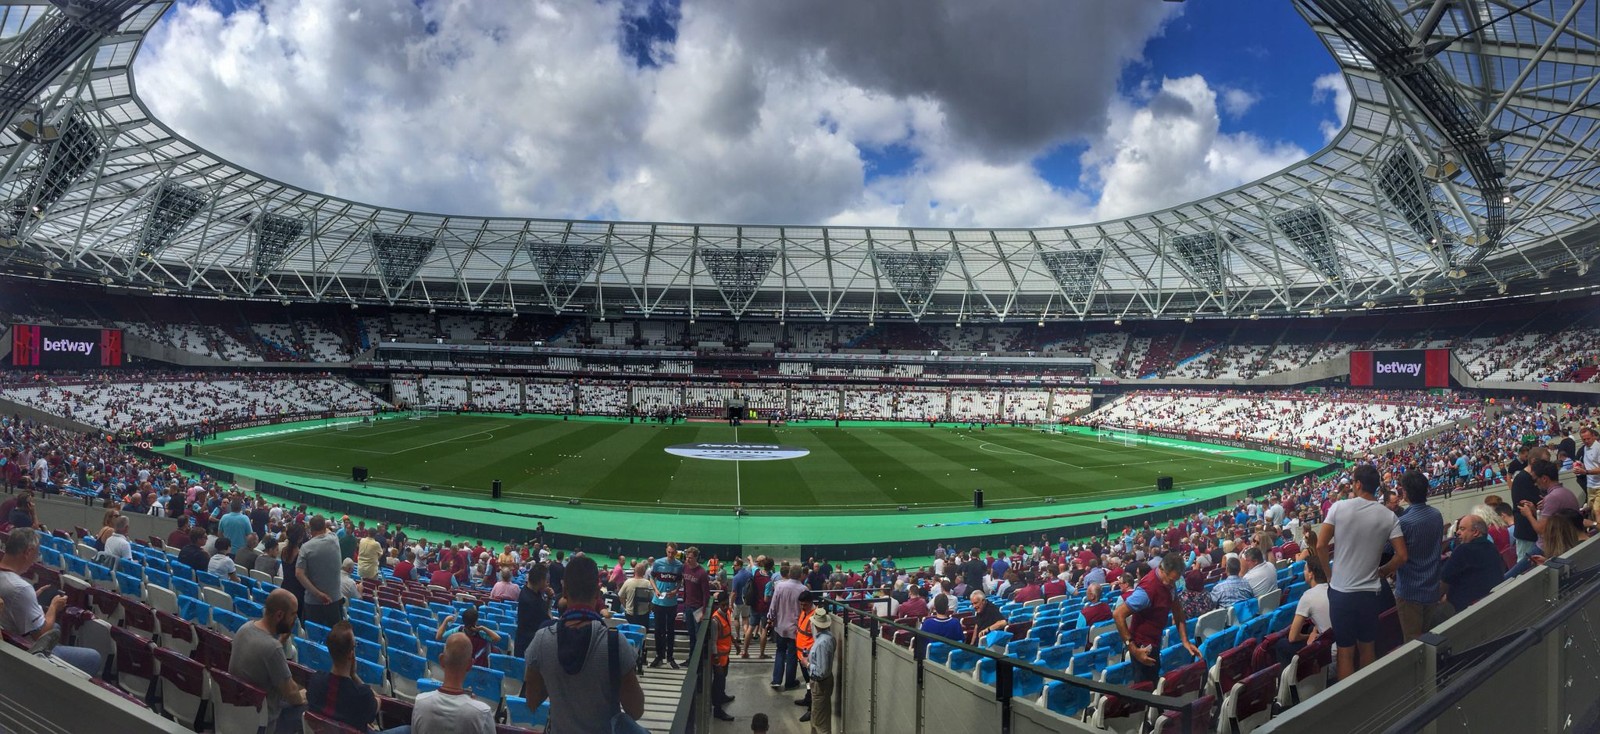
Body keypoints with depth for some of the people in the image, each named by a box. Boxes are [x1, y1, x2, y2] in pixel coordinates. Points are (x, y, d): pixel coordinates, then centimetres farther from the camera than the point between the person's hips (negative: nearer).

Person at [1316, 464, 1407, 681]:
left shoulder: (1339, 507, -9)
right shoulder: (1388, 516, -3)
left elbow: (1320, 545, -10)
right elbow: (1401, 557, -6)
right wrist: (1380, 572, 12)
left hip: (1340, 591, -2)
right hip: (1369, 591, 2)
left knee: (1346, 651, 7)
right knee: (1367, 648, 19)